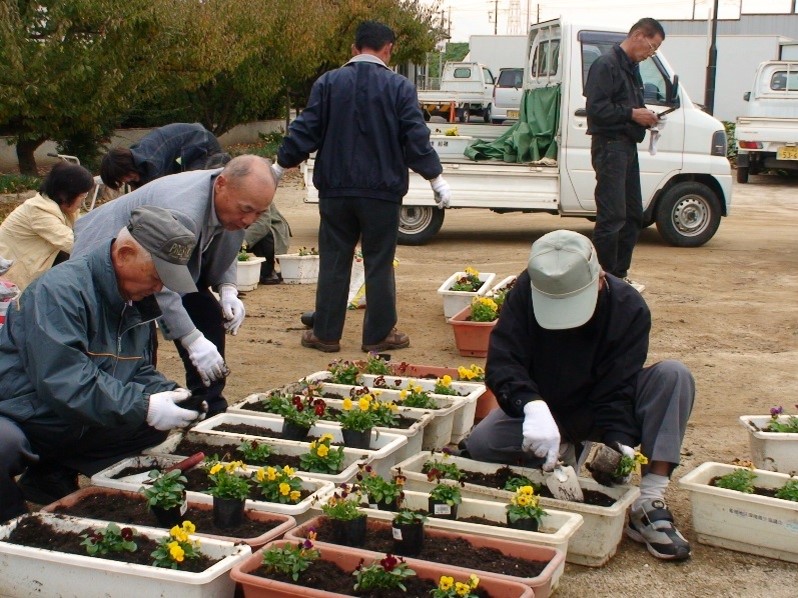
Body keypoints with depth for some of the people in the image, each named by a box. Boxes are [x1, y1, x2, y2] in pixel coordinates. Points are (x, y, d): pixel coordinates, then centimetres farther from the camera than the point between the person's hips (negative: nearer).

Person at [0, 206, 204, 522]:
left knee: (158, 427, -4)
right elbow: (63, 381, -32)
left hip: (76, 429, 9)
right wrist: (144, 408, -30)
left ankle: (52, 477, 0)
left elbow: (138, 370, 12)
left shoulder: (137, 301, 6)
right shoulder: (60, 290, -23)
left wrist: (168, 394, -10)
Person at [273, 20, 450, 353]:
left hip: (336, 191, 2)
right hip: (382, 191, -1)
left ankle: (325, 334, 13)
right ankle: (379, 335, 12)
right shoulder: (399, 87, -3)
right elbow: (416, 138, -6)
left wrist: (280, 166, 11)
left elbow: (306, 131, 1)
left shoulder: (328, 83, 1)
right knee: (379, 264, 6)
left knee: (333, 263, 9)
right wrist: (436, 178, 2)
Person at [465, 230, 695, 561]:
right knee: (479, 445, -30)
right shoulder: (525, 292, -21)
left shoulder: (629, 307, -21)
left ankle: (649, 503, -31)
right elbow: (502, 362, -28)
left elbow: (617, 387, -23)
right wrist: (533, 406, -48)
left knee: (674, 376, -26)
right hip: (540, 408, 0)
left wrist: (618, 441, -41)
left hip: (598, 410, 0)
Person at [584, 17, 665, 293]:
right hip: (610, 146, -10)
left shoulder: (631, 68, 19)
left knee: (633, 215, 13)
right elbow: (596, 108, -20)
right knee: (612, 216, -10)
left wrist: (644, 116, 5)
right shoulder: (606, 65, -11)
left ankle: (620, 274, 22)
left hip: (628, 147, 10)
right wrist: (632, 114, -17)